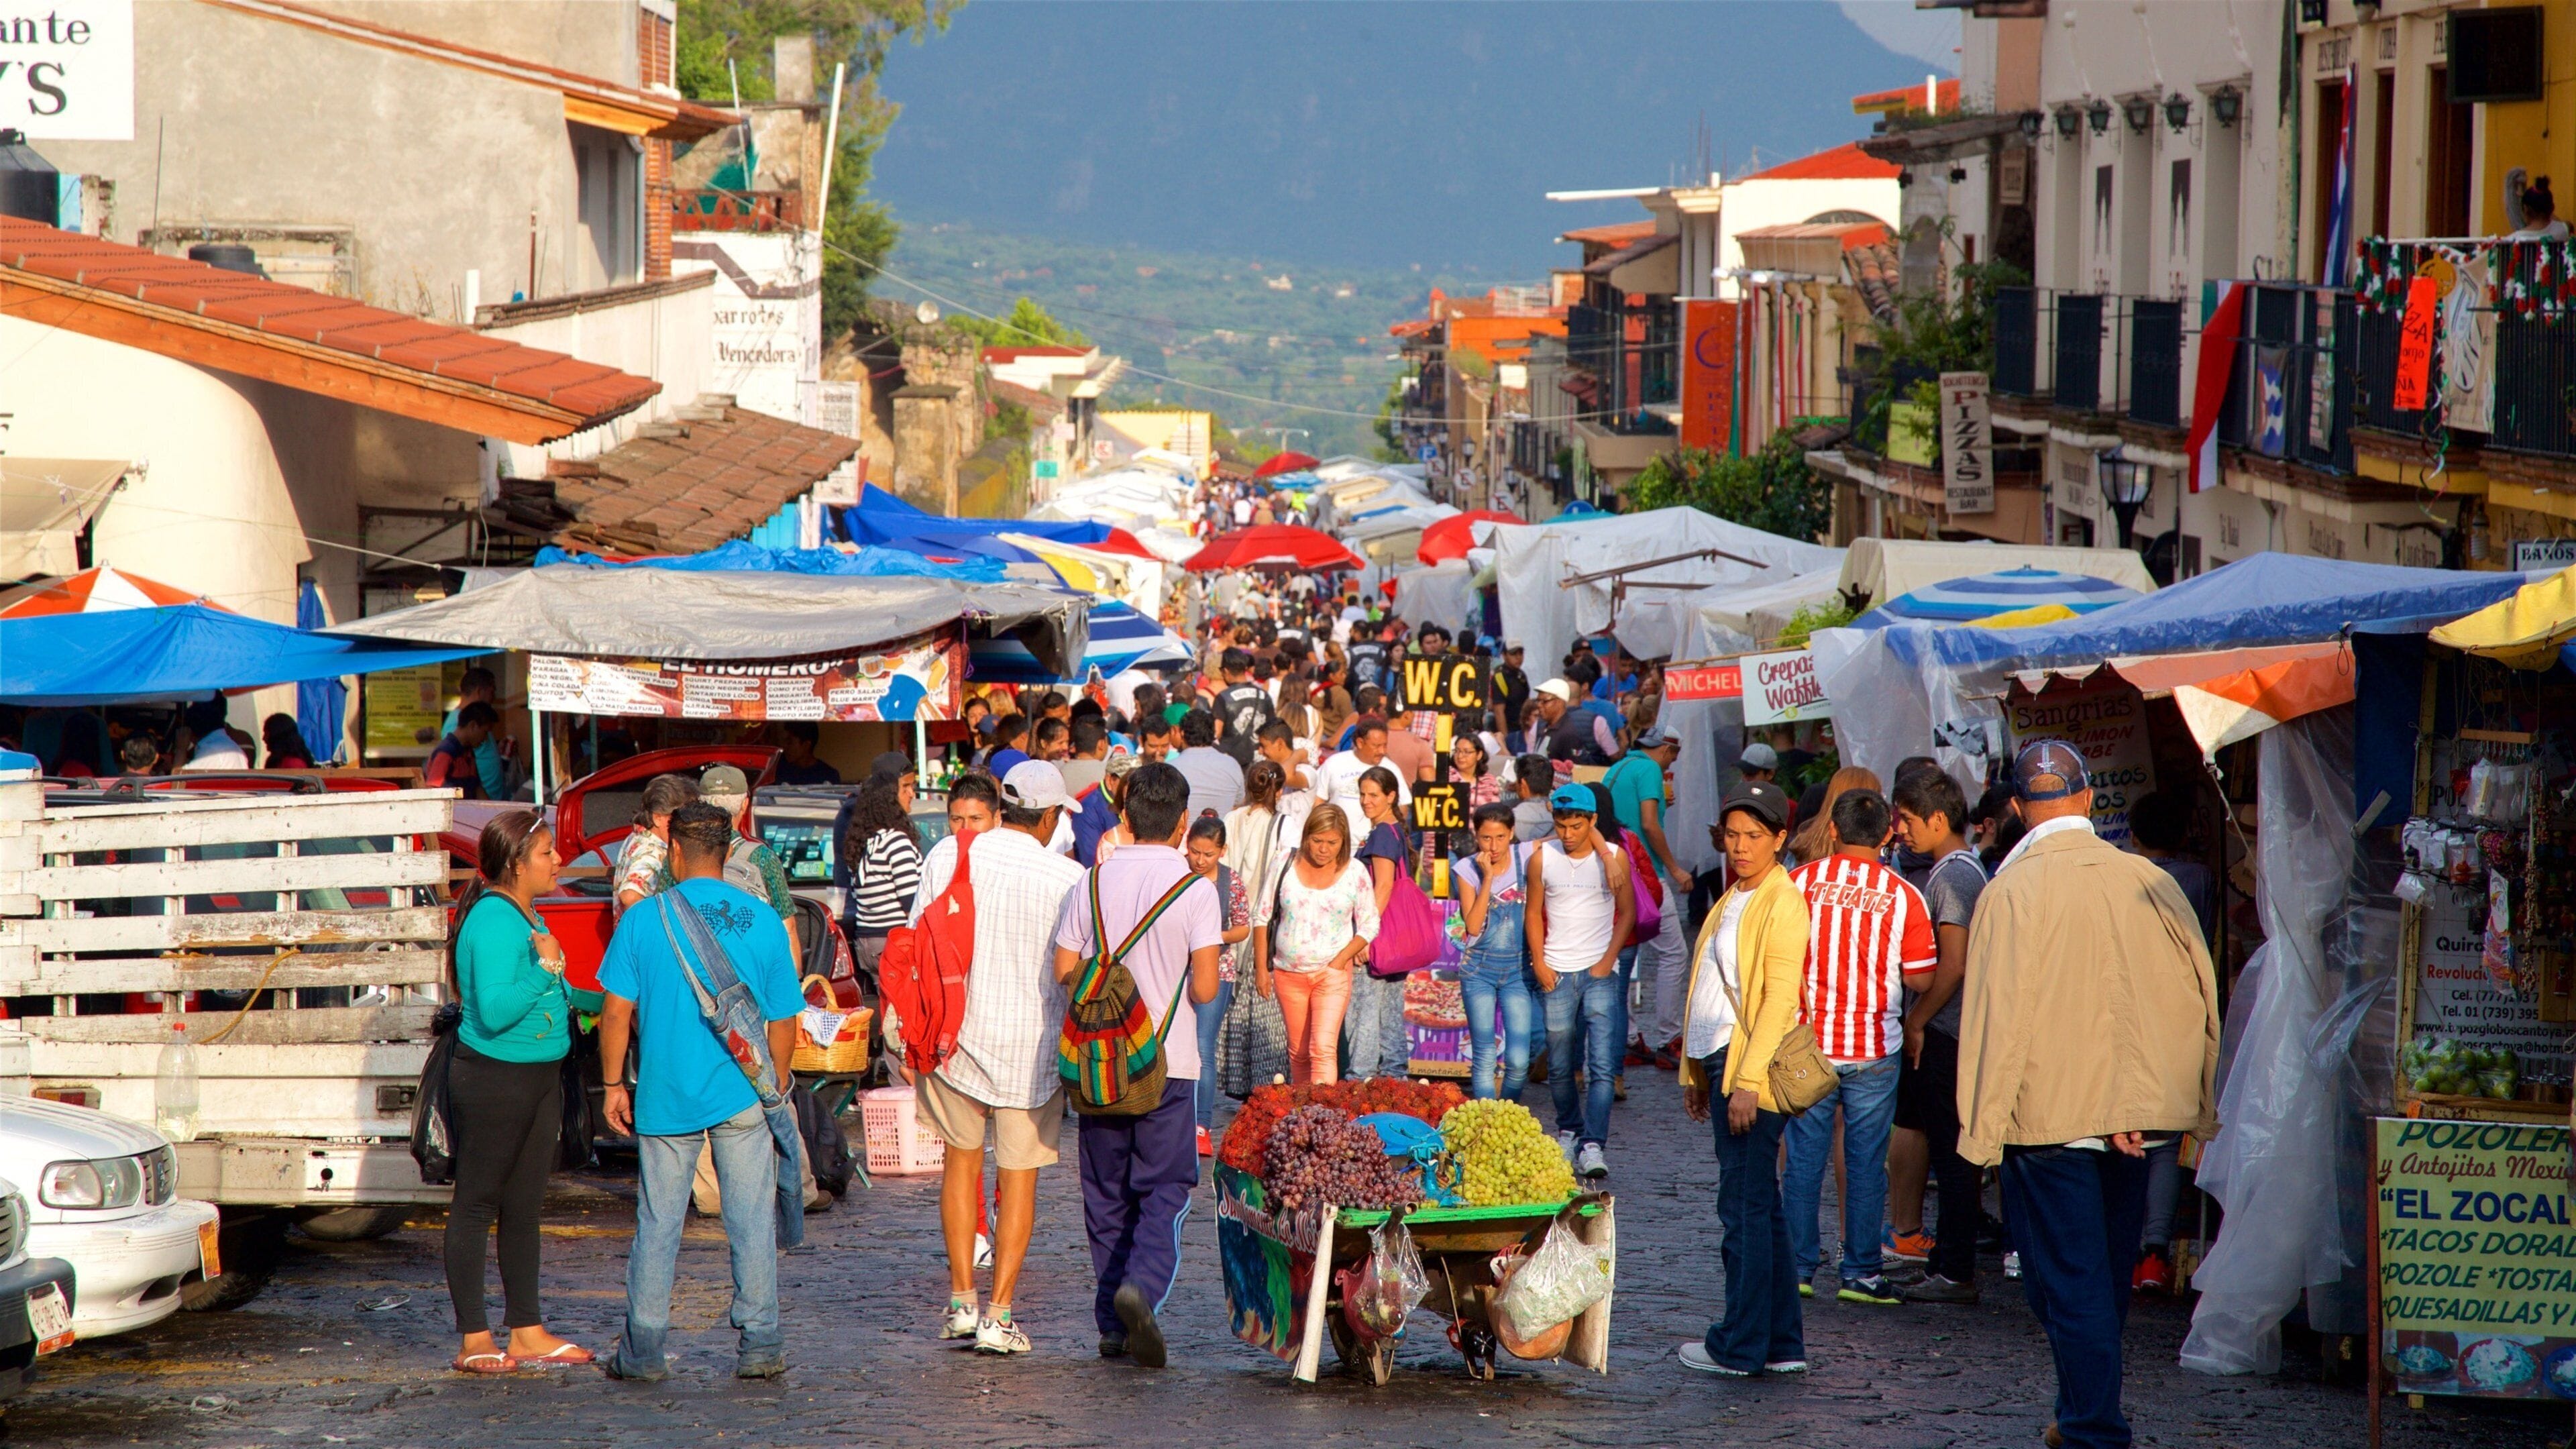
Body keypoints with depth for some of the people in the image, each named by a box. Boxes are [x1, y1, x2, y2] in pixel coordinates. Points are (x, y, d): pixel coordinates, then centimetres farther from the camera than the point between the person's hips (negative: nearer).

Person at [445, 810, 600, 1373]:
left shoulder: (529, 917, 11)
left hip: (539, 1076, 10)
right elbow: (495, 1011, -27)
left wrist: (593, 1000, 15)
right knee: (477, 1205, -1)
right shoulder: (493, 920, -19)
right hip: (493, 1079, -10)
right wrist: (546, 968, -28)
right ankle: (475, 1341, 2)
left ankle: (527, 1332, 22)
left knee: (524, 1208, 14)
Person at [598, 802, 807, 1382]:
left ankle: (642, 1350, 8)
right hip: (742, 1095, 0)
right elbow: (782, 1021, 4)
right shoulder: (762, 921, 0)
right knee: (752, 1223, 5)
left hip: (665, 1096, 0)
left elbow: (617, 1013, -4)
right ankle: (760, 1345, 5)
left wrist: (614, 1084, 6)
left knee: (658, 1225, 6)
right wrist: (774, 1087, 17)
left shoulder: (644, 920, -4)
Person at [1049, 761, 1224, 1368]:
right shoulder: (1195, 889, -8)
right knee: (1165, 1188, 2)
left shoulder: (1094, 883, 1)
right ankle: (1143, 1285, -23)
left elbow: (1064, 971, 0)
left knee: (1107, 1193, 11)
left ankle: (1114, 1325, 13)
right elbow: (1205, 988, -11)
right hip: (1168, 1062, -3)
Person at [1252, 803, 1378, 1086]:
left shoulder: (1355, 873, -2)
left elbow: (1369, 925, 5)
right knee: (1298, 1052, 10)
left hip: (1332, 974, -2)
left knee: (1323, 1049, -16)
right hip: (1288, 973, 2)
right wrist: (1261, 967, 3)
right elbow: (1262, 917, 7)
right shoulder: (1287, 867, 0)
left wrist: (1341, 959, -8)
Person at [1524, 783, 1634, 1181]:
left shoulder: (1613, 857, -1)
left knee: (1602, 1065, -11)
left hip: (1599, 972, -2)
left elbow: (1627, 912, 6)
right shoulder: (1543, 857, 2)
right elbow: (1535, 912, 9)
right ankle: (1569, 1130, 28)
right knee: (1559, 1066, 8)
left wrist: (1608, 960, -3)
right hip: (1557, 972, 2)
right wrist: (1539, 964, 1)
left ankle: (1593, 1145, -15)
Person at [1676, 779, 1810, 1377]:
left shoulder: (1783, 904, -11)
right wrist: (1697, 1072, 19)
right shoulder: (1733, 900, 18)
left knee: (1745, 1209, -6)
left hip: (1753, 1069, -10)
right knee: (1758, 1208, 11)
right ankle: (1783, 1344, 15)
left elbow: (1779, 999, -17)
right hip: (1721, 1062, 10)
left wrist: (1748, 1081, -22)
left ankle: (1740, 1346, -2)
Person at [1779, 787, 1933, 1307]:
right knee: (1865, 1163, 5)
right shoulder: (1903, 897, -6)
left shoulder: (1800, 881, -4)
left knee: (1804, 1159, 8)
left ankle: (1798, 1266, 11)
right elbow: (1919, 978, -4)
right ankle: (1861, 1273, 7)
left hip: (1807, 1043, 1)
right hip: (1873, 1049, -1)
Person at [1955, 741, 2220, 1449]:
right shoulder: (2149, 881, 0)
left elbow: (1997, 1015, -14)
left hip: (2050, 1117, -5)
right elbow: (2200, 994, 5)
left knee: (2069, 1283, 1)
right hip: (2136, 1114, 5)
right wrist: (2194, 1103, 15)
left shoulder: (2012, 891, -13)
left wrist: (1983, 1127, -8)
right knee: (2108, 1277, 19)